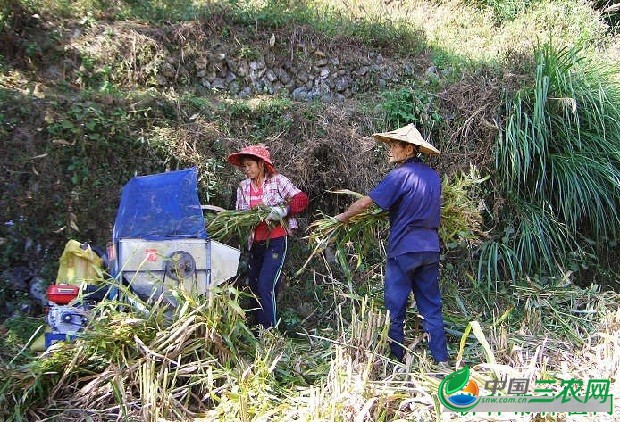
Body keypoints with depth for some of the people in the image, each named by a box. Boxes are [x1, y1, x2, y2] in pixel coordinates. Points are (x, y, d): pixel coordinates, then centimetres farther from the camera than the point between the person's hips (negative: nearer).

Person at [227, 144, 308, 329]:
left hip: (276, 241, -6)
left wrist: (282, 210, -24)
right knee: (253, 285, 11)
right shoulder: (243, 186, 9)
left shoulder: (278, 181, -7)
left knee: (265, 286, -14)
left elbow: (301, 199, -13)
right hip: (255, 243, 6)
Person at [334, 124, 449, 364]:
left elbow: (366, 202, -13)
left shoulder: (401, 175, -12)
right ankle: (441, 359, 13)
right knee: (431, 306, 11)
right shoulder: (433, 176, 9)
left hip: (405, 248, -7)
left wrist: (344, 216, 2)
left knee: (395, 306, 6)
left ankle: (397, 359, 14)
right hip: (431, 248, 7)